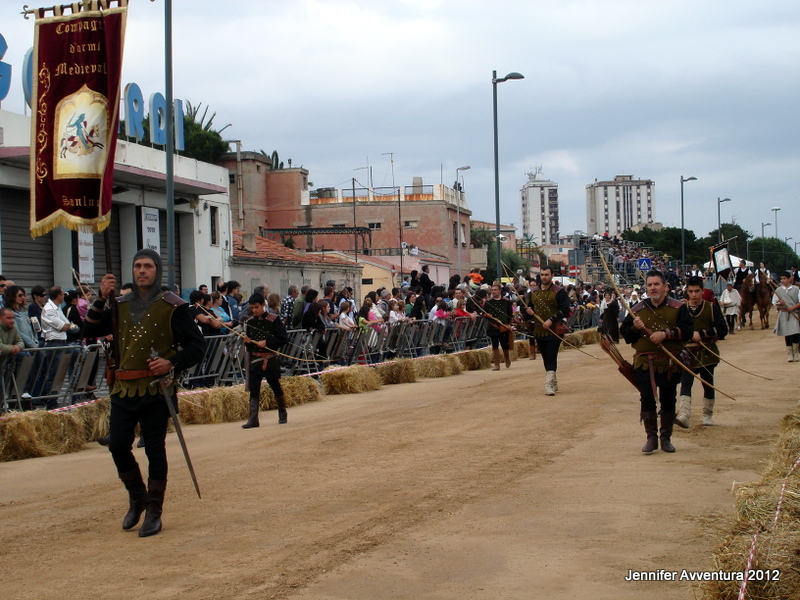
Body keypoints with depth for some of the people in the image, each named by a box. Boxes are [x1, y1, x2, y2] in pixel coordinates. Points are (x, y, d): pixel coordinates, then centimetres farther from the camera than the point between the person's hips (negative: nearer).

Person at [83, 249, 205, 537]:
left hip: (157, 389, -4)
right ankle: (137, 498, 25)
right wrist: (101, 299, -7)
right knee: (118, 445, 1)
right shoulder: (120, 305, 11)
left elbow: (197, 344, -2)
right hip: (124, 388, 4)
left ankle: (154, 512, 13)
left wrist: (173, 363, -17)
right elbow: (90, 331, 5)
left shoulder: (172, 306, -2)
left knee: (154, 449, 1)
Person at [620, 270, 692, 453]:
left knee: (668, 401, 5)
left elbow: (687, 331, -8)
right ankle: (651, 438, 8)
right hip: (644, 363, 1)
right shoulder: (637, 309, 9)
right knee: (647, 400, -2)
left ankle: (666, 438, 16)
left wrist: (666, 333, -19)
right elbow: (624, 334, 10)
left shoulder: (678, 307, 3)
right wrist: (635, 328, -11)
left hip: (670, 363, -1)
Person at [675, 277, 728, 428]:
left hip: (707, 353, 0)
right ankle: (684, 415, -27)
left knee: (708, 384, 11)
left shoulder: (711, 308, 0)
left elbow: (723, 329, -7)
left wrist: (702, 334, -16)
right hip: (686, 353, 0)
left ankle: (708, 414, 27)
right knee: (685, 383, -15)